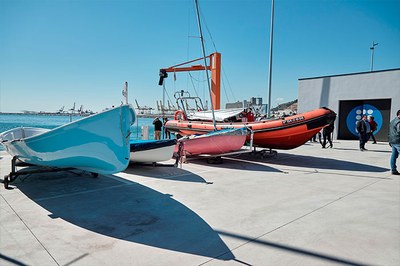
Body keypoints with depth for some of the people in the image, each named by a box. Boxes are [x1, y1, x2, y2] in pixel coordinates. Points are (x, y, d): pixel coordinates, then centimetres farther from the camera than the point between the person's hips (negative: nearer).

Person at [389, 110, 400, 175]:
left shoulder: (392, 121, 17)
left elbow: (390, 132, 21)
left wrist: (390, 141, 23)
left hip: (392, 141, 9)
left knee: (394, 156, 10)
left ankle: (393, 170, 12)